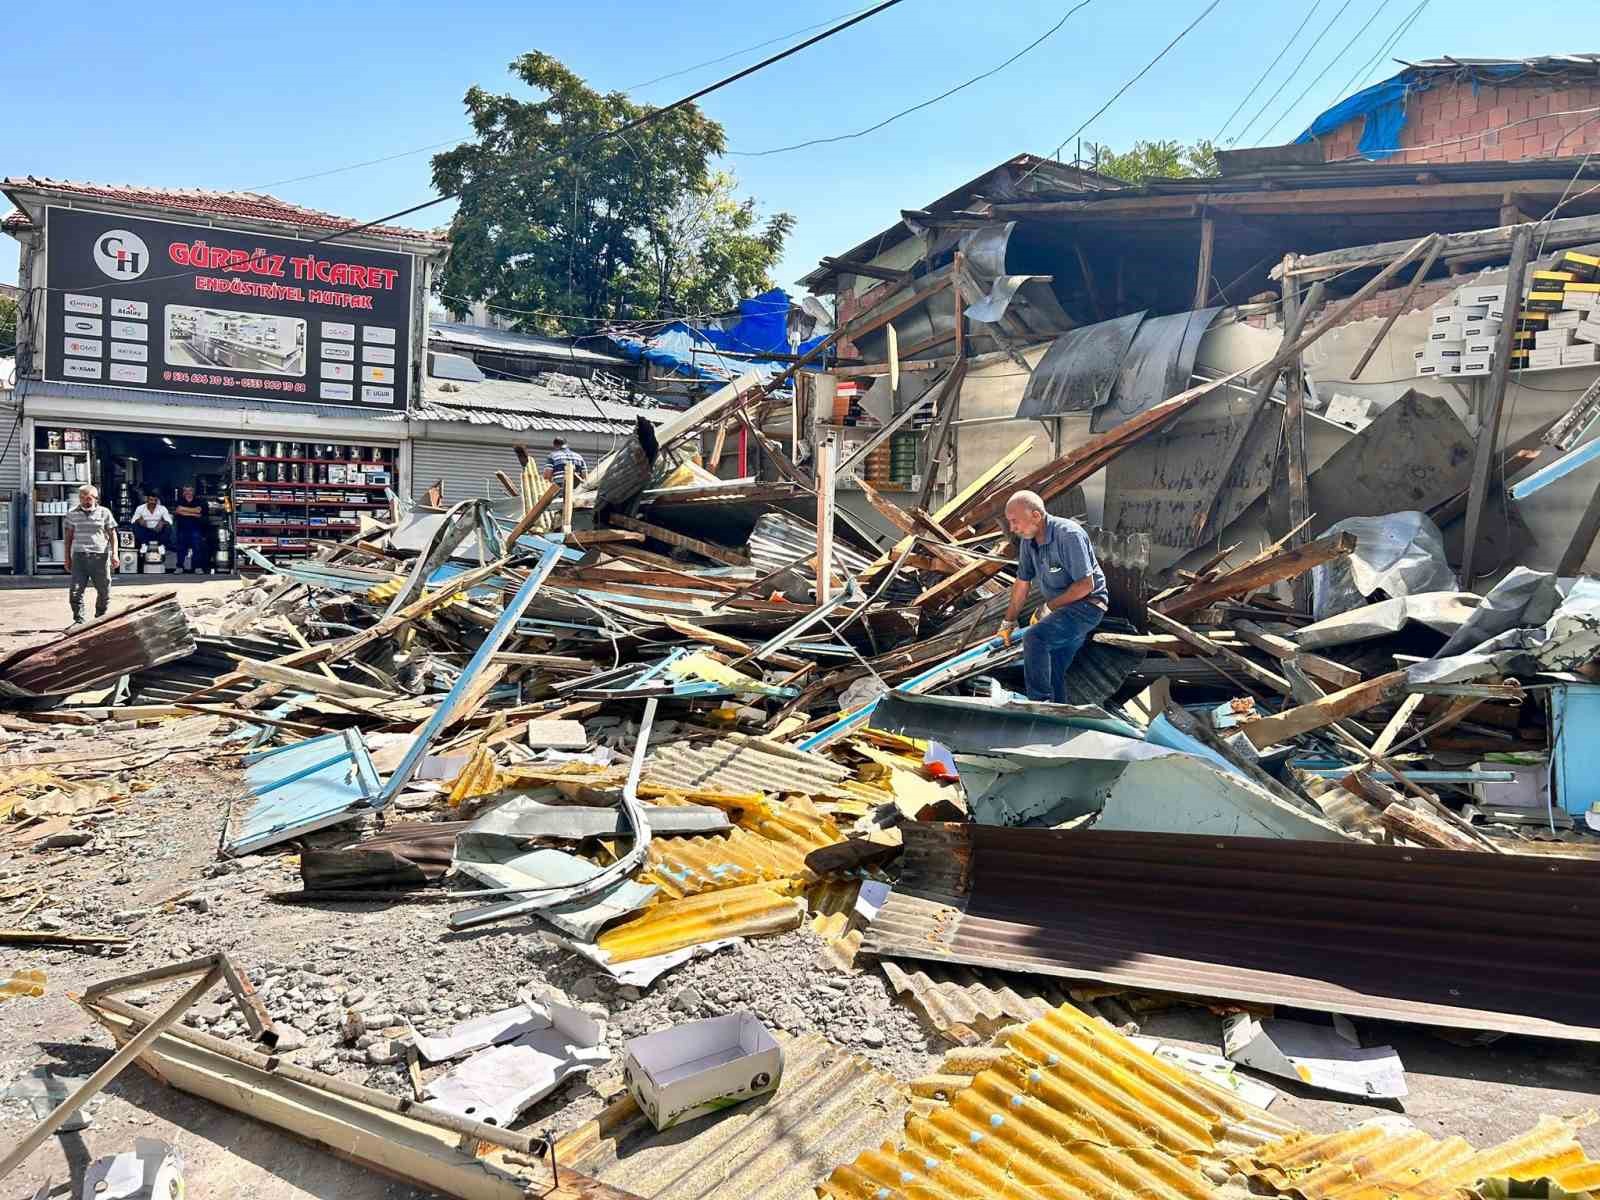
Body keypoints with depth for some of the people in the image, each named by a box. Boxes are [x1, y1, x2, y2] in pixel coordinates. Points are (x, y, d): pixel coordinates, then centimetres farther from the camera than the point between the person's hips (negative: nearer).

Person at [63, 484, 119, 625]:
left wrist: (114, 553, -6)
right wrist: (67, 558, 12)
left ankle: (100, 618, 23)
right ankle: (79, 620, -2)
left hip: (100, 556, -1)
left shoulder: (104, 513, 5)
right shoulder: (73, 514, 9)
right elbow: (69, 537, 15)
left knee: (104, 591, 6)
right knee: (75, 591, -8)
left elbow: (112, 534, 6)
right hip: (79, 556, 1)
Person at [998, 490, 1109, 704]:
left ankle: (1040, 704, -22)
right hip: (1060, 608, 9)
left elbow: (1085, 585, -24)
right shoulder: (1028, 541, 2)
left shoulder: (1068, 534, -23)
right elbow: (1022, 583, 15)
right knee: (1053, 672, 9)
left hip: (1087, 604, -9)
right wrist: (1008, 621, 20)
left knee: (1035, 638, -27)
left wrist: (1049, 606, -15)